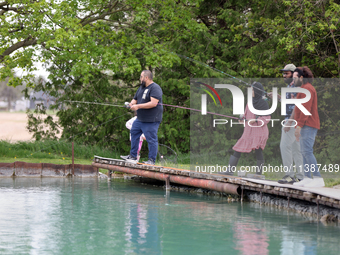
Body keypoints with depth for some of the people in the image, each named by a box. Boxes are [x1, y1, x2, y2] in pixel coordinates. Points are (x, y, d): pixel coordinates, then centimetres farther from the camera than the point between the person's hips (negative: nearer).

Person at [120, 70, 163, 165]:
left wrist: (138, 106, -24)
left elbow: (153, 103, -24)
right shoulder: (141, 88, 18)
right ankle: (133, 156, 21)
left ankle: (152, 160, -2)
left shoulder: (155, 88, -13)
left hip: (151, 121, -10)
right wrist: (131, 103, -3)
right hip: (140, 119, 10)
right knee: (134, 133, 13)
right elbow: (135, 99, 24)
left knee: (151, 139, -7)